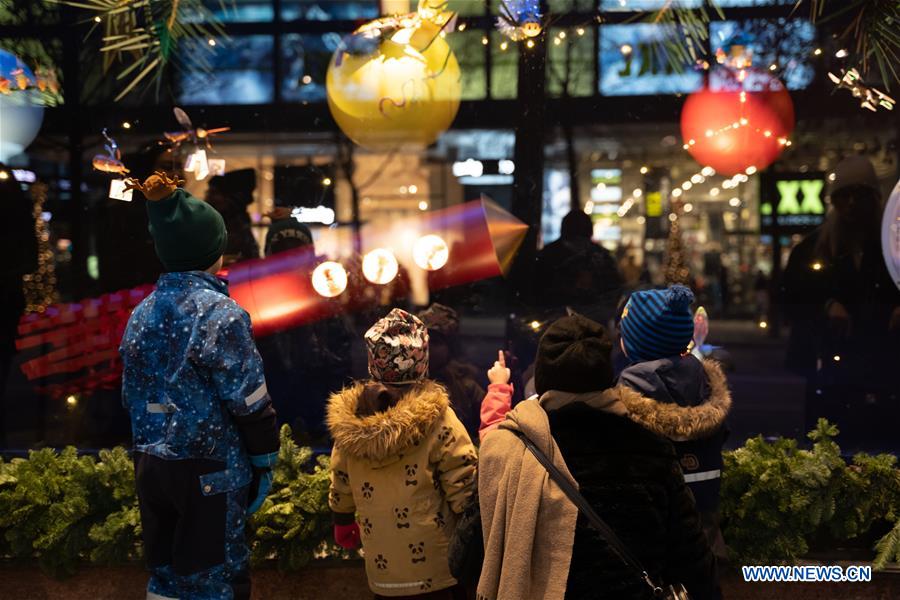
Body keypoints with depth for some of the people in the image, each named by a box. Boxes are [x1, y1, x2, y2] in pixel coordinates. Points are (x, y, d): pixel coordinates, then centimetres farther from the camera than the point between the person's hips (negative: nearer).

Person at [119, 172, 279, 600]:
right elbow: (249, 402, -12)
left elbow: (132, 395, 13)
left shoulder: (142, 313, 6)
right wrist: (264, 462, -2)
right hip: (208, 469, -6)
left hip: (149, 464, 7)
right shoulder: (220, 313, -13)